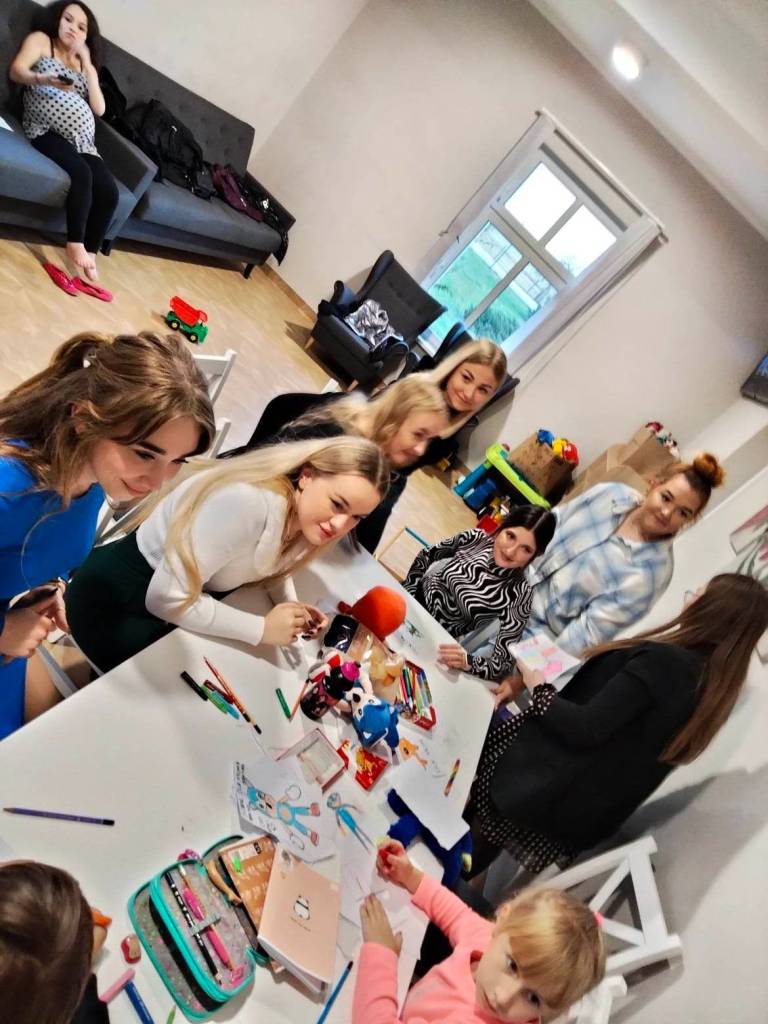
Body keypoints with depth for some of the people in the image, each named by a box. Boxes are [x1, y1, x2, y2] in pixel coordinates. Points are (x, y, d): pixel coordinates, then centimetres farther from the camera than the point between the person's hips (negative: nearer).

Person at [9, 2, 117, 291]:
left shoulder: (83, 63, 28)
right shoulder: (40, 40, 15)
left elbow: (99, 108, 14)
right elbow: (16, 71, -3)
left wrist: (87, 64, 8)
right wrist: (42, 79, -24)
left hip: (83, 142, 5)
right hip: (47, 132, -4)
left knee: (109, 191, -22)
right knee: (81, 174, -35)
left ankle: (89, 257, -20)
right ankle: (76, 244, -28)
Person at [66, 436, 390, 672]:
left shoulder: (303, 515, -10)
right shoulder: (250, 504, -38)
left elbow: (271, 564, 8)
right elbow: (167, 598, -35)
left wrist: (293, 608, -12)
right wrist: (261, 629, -27)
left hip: (187, 602, 8)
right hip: (113, 600, -8)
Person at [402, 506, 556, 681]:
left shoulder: (519, 594, -23)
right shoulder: (475, 538, -14)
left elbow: (503, 664, -22)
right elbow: (426, 556, 4)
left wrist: (466, 662, -40)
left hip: (433, 644, -3)